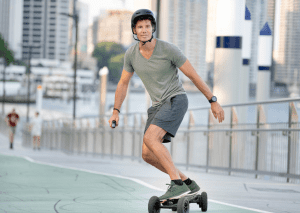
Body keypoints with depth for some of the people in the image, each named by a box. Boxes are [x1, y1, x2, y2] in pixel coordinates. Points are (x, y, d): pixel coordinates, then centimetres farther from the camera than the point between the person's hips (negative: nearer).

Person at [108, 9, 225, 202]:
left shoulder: (168, 49, -16)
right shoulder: (131, 54, -1)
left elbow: (193, 75, -10)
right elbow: (123, 84, 12)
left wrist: (214, 101, -7)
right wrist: (116, 112, 3)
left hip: (176, 100, -7)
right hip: (158, 106, 7)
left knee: (150, 139, -27)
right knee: (148, 155, -2)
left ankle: (178, 184, -27)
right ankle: (188, 184, 9)